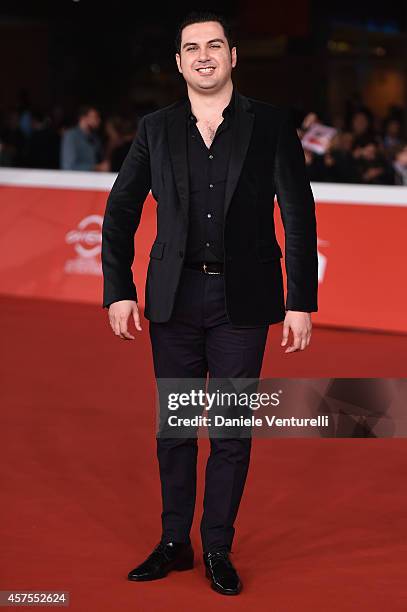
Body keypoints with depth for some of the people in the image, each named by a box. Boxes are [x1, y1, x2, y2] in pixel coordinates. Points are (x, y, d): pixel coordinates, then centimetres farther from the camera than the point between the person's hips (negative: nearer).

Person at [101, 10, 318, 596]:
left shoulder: (272, 124, 0)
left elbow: (299, 216, -1)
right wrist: (118, 290, 0)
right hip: (174, 299, 2)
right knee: (174, 427, 9)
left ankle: (218, 549, 16)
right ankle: (174, 543, 21)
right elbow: (120, 211, 9)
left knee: (233, 431, 4)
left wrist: (301, 302, -6)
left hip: (242, 302, -2)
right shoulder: (156, 128, 6)